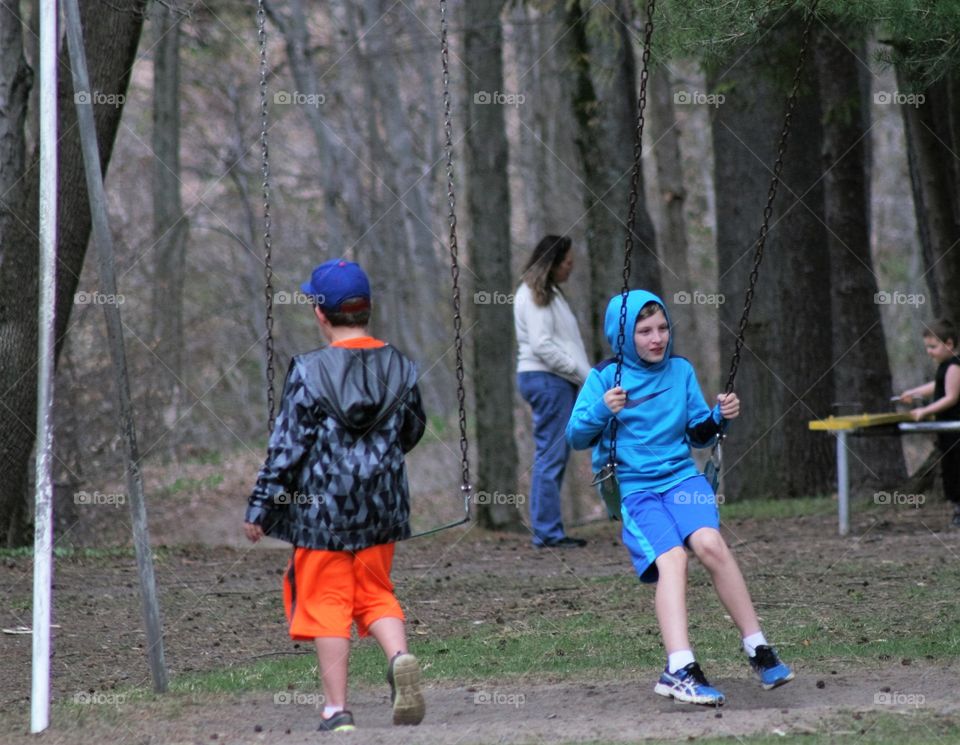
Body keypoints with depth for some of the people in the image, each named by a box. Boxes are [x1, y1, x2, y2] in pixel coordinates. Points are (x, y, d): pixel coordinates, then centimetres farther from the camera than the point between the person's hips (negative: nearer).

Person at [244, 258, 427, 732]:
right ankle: (399, 656, -14)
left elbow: (286, 446, -11)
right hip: (382, 506, 4)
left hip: (321, 509, -4)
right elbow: (412, 432, 14)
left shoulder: (308, 372, -13)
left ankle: (336, 709, 4)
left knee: (327, 602, 5)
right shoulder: (400, 368, 0)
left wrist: (259, 510, -3)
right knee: (375, 593, 16)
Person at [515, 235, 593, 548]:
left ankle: (549, 530, 11)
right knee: (550, 456, -10)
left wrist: (583, 375, 9)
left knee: (556, 457, 9)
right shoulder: (534, 296, -10)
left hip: (559, 381, 10)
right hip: (545, 379, -10)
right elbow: (542, 346, -18)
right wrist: (584, 374, -15)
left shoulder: (550, 294, 21)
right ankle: (547, 532, -10)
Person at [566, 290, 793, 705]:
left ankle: (758, 651, -21)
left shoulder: (681, 371, 13)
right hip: (632, 487, -2)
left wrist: (720, 419, -1)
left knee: (709, 542, -27)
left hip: (681, 476, 2)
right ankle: (681, 668, -39)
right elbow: (577, 438, -2)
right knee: (671, 558, -28)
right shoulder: (604, 378, 3)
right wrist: (603, 410, -20)